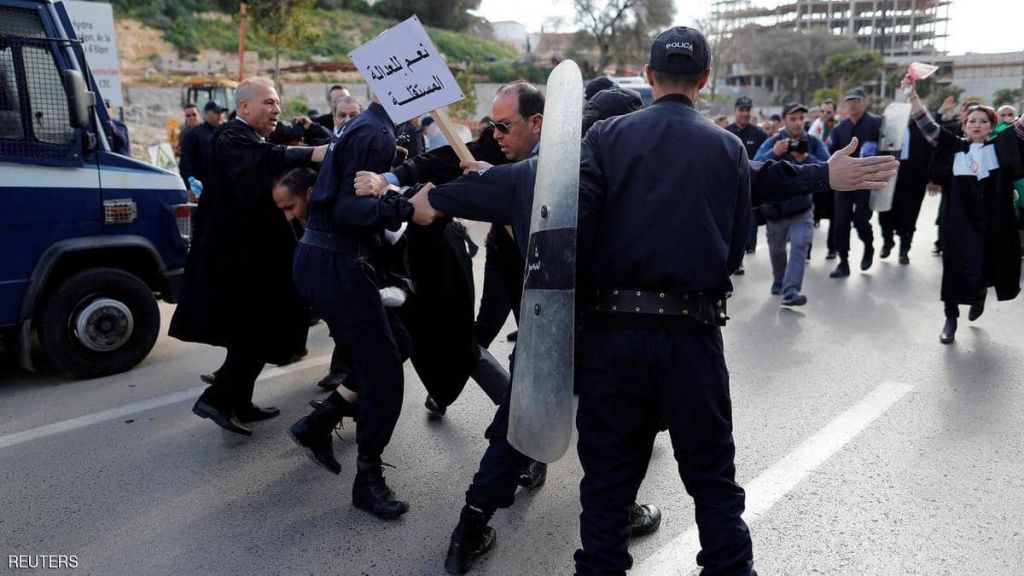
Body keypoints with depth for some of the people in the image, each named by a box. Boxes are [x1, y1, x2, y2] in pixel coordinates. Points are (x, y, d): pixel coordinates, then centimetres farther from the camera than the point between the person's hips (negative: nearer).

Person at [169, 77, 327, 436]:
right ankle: (217, 399, -2)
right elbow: (260, 161, -37)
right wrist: (310, 155, -46)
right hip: (239, 256, -11)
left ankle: (239, 403, 25)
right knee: (257, 331, -8)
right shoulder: (231, 138, -15)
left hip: (249, 253, 11)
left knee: (250, 331, 15)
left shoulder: (251, 139, 19)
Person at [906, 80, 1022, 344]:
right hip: (960, 220, -1)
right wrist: (912, 93, -11)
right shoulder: (954, 146, 3)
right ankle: (951, 319, 15)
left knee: (988, 267, 11)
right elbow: (926, 125, -2)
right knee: (955, 269, 2)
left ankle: (980, 293, 45)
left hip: (993, 221, 1)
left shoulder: (1001, 146, 4)